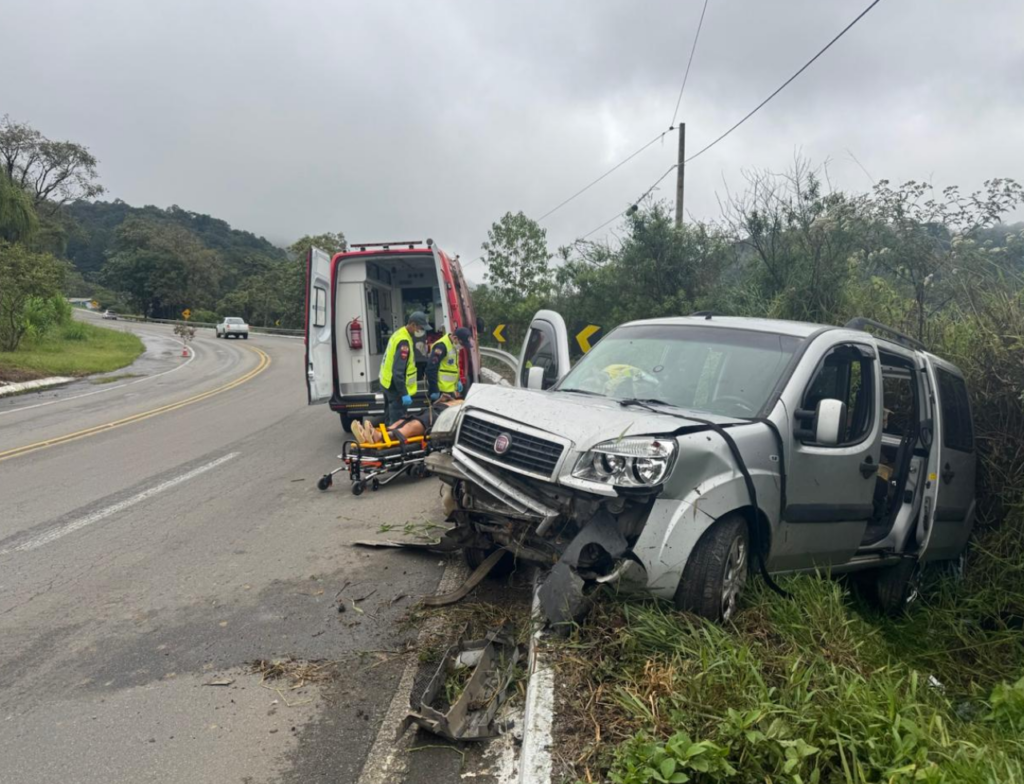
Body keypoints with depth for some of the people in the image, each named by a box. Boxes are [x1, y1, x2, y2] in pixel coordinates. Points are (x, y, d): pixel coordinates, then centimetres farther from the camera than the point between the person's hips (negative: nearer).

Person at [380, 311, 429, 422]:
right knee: (397, 421, -5)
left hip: (388, 382, 10)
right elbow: (398, 371, -29)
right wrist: (404, 394, -30)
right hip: (395, 385, -10)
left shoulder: (400, 334, 7)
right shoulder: (404, 342, -24)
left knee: (391, 418, 19)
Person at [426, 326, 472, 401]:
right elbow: (431, 370, -23)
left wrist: (458, 380, 19)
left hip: (450, 389, 10)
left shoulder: (455, 346, 9)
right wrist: (434, 390, -22)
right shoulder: (441, 346, -21)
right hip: (441, 391, -10)